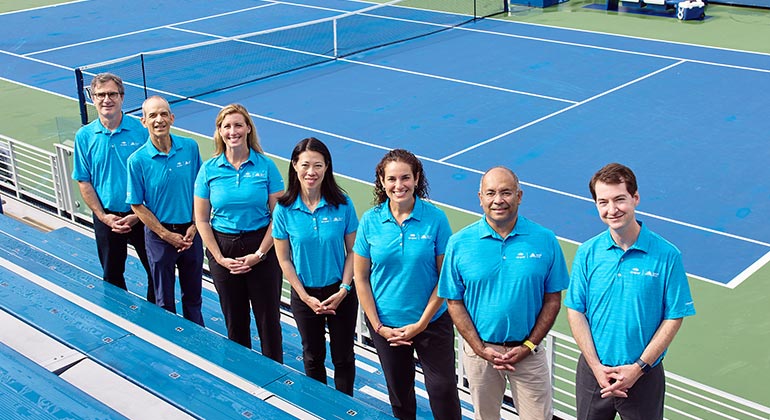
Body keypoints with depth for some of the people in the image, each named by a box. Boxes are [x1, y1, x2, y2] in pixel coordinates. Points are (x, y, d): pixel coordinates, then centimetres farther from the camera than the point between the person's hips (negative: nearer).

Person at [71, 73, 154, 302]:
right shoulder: (84, 136, -2)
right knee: (112, 275, 16)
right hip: (106, 218, 2)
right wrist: (102, 216, -8)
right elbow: (84, 182, 2)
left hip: (141, 216, -2)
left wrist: (138, 215, -12)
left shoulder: (141, 130, -9)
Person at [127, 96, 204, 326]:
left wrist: (193, 227, -5)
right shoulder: (138, 160, -14)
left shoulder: (190, 147, -6)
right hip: (159, 234, -2)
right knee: (165, 299, 12)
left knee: (193, 295, 18)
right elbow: (137, 205, -7)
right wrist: (167, 235, -10)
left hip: (191, 232, 2)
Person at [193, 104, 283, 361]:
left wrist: (259, 254, -11)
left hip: (261, 246, -1)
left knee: (268, 317, 4)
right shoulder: (209, 169, -1)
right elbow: (201, 219, 1)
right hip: (223, 248, 2)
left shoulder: (266, 166, -5)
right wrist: (220, 258, -6)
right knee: (235, 319, 13)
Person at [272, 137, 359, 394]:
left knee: (343, 356, 12)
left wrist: (344, 290, -13)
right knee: (313, 356, 18)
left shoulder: (342, 204, -12)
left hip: (340, 293, 0)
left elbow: (352, 251, -5)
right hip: (304, 294, 1)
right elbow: (284, 259, -6)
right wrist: (306, 297, -10)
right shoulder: (284, 210, -12)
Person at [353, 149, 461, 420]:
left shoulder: (435, 218, -11)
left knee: (443, 389, 1)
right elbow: (361, 278, -2)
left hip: (432, 322, -2)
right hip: (386, 324, 2)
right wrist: (378, 326, -6)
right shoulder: (370, 220, -7)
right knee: (399, 391, 17)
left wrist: (422, 324, -11)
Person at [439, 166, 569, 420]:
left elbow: (553, 300, -1)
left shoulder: (545, 240, -6)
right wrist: (481, 349, -10)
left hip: (528, 352, -1)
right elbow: (454, 302, -2)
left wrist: (528, 346, -9)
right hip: (479, 350, 1)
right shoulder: (459, 243, -6)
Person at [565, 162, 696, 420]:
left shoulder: (667, 255, -10)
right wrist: (597, 367, -10)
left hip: (644, 376, -2)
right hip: (593, 371, 2)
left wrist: (638, 367, -12)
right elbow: (576, 312, -2)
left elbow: (674, 318, -7)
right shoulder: (588, 253, -3)